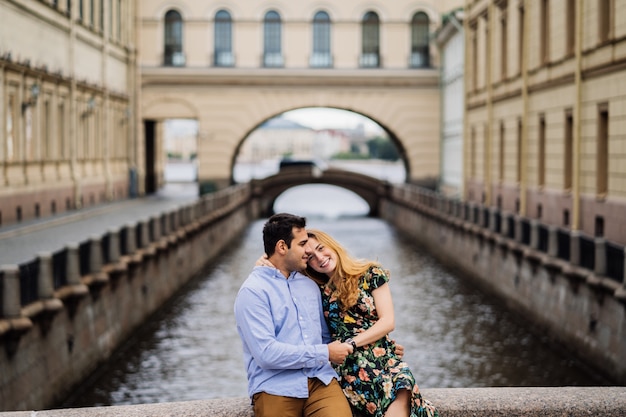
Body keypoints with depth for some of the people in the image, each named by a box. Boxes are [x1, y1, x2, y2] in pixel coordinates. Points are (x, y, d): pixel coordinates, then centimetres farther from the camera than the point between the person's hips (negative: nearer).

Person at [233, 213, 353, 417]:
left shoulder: (310, 286, 17)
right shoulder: (253, 291, -5)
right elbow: (266, 353, -15)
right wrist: (325, 354, -9)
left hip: (320, 379, 3)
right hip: (276, 387, -3)